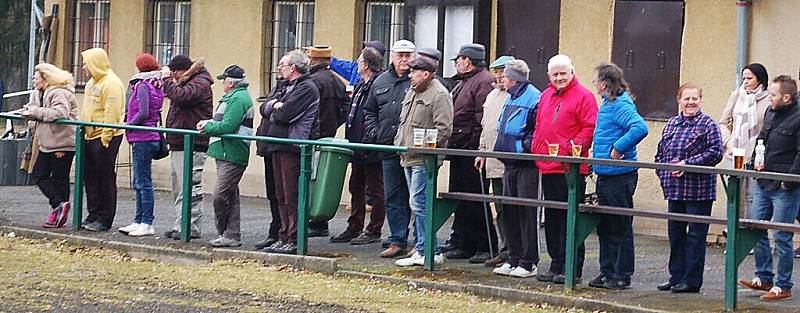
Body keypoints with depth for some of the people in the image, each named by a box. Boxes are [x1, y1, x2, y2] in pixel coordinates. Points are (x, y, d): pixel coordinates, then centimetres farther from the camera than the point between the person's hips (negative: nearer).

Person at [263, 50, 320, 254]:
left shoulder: (306, 88, -8)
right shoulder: (288, 87, 23)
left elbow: (285, 115, -17)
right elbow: (264, 109, 18)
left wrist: (273, 113, 4)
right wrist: (275, 105, -3)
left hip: (292, 148, -10)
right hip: (278, 147, 10)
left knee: (292, 197, -8)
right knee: (282, 197, 11)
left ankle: (294, 240, -6)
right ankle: (284, 238, 15)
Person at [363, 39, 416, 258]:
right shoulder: (381, 82, 16)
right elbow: (369, 111, 25)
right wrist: (374, 132, 11)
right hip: (389, 149, 6)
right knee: (393, 197, 8)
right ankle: (398, 241, 15)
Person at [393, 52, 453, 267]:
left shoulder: (439, 95, -11)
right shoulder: (412, 93, 19)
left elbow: (444, 128, -17)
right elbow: (403, 122, 29)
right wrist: (399, 143, 15)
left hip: (424, 160, -10)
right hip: (409, 158, 10)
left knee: (418, 203, -12)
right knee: (418, 204, 12)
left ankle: (426, 251, -9)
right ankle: (423, 248, 17)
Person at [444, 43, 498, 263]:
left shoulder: (483, 81, -13)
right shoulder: (462, 82, 20)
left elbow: (483, 117, -20)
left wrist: (476, 146, -23)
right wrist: (451, 143, 18)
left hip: (471, 150, -10)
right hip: (459, 150, 10)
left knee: (476, 199, -6)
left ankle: (486, 247, 0)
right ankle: (464, 245, 19)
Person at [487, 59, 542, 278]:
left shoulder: (534, 98, -12)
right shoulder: (511, 98, 18)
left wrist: (523, 147, -19)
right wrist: (500, 148, 15)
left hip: (526, 165, -10)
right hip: (510, 163, 10)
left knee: (527, 212, -5)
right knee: (509, 211, 11)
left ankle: (528, 262, -1)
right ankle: (514, 258, 18)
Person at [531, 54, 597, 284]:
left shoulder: (583, 96, -5)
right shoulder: (546, 96, 18)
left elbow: (590, 127, -11)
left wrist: (576, 146, -21)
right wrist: (536, 151, 11)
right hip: (548, 167, 8)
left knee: (570, 219, -6)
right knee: (552, 218, 12)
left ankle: (572, 269, -3)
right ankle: (556, 266, 19)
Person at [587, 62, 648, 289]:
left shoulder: (621, 105, -16)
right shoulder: (608, 104, 15)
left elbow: (640, 127, -31)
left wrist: (619, 148, -25)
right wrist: (597, 159, 18)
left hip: (619, 175, -10)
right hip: (605, 175, 10)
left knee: (620, 228, -2)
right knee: (604, 226, 15)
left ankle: (621, 275, 5)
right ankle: (607, 272, 22)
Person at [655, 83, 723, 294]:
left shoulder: (707, 124, -5)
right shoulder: (672, 124, 14)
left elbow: (716, 152, -15)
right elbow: (660, 152, 20)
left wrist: (688, 163, -17)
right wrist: (663, 172, 4)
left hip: (698, 191, -7)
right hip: (675, 190, 7)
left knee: (696, 235, -1)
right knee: (675, 234, 12)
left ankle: (692, 280, 3)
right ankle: (676, 276, 22)